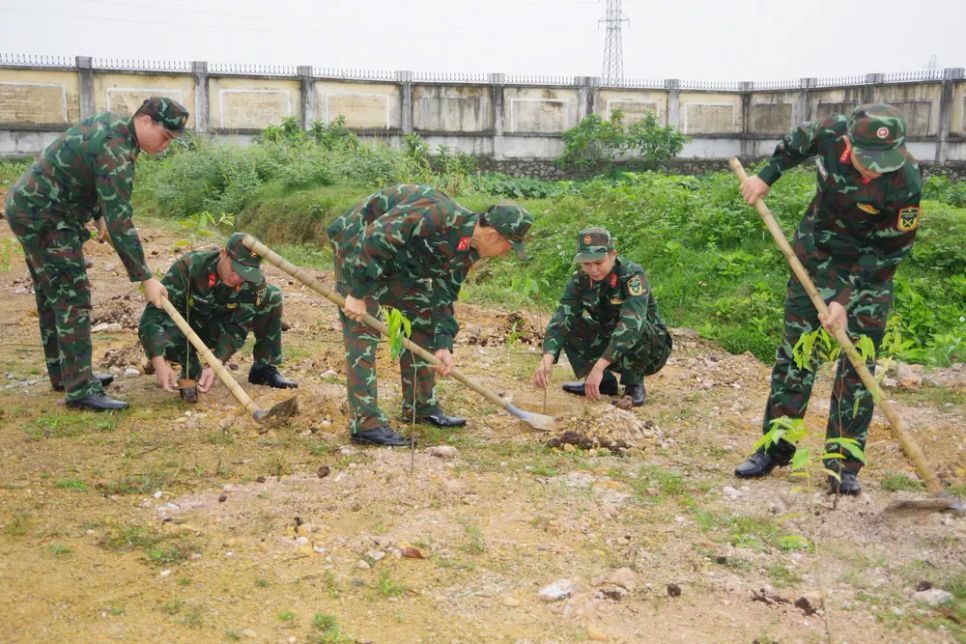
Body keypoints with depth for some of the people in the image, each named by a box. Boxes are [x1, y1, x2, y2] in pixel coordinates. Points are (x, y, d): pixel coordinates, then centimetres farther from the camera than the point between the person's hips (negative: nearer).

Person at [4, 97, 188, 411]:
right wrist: (145, 278, -28)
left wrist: (98, 215, 25)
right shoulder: (116, 153, -25)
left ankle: (63, 373, 27)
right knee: (72, 298, -12)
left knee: (52, 296, 16)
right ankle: (80, 390, -12)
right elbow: (120, 223, -29)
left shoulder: (111, 123, 5)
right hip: (45, 218, -11)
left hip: (29, 207, 11)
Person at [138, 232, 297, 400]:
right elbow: (153, 312, -36)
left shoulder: (254, 281, -23)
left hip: (217, 329, 2)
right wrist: (159, 363, -48)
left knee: (272, 296, -19)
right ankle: (192, 371, -8)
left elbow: (237, 329, -19)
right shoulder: (189, 266, -32)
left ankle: (263, 368, -6)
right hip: (186, 328, -2)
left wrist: (215, 366, -35)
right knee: (160, 332, -38)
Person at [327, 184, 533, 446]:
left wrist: (443, 345, -5)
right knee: (363, 330, -15)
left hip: (396, 261, 9)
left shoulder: (468, 253, -4)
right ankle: (365, 422, -15)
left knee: (423, 311, 9)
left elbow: (444, 297, 4)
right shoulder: (436, 215, -34)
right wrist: (358, 293, -31)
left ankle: (421, 406, 18)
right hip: (357, 246, -9)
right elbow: (374, 239, -34)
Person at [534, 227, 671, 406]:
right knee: (569, 324, -15)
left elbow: (631, 323, -40)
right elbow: (561, 318, -24)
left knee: (636, 328, -36)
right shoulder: (579, 280, -12)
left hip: (651, 347, -5)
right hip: (608, 343, 5)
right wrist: (547, 359, -43)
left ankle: (634, 385, -10)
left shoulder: (633, 276, -26)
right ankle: (604, 382, -2)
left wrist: (598, 367, -50)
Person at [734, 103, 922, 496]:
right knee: (795, 352, 5)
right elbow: (799, 141, 4)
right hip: (817, 251, 3)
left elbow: (889, 252, -21)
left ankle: (844, 466, 7)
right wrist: (767, 176, 6)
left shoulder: (906, 183, -30)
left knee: (858, 364, -4)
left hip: (870, 268, -3)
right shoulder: (831, 133, -22)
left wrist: (844, 299, -24)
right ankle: (774, 449, 14)